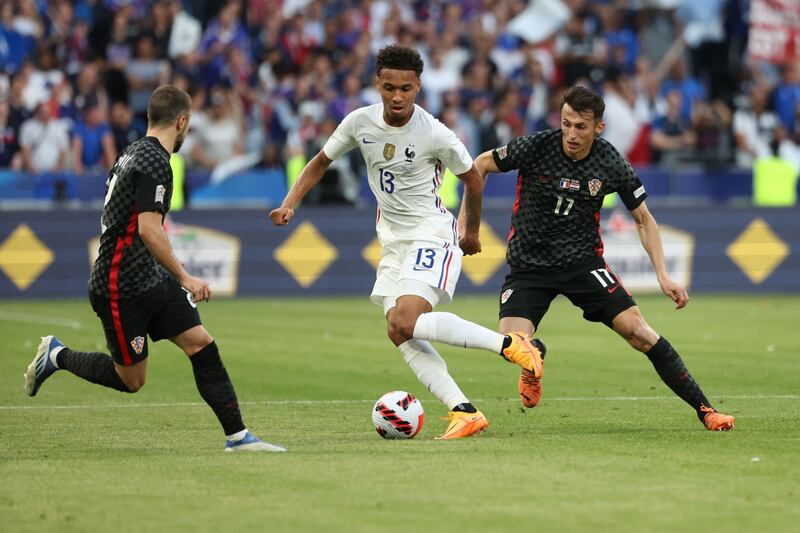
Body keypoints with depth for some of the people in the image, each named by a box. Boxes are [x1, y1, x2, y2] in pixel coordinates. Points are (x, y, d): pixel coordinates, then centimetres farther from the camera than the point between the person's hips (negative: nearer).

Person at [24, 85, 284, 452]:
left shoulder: (133, 153, 12)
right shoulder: (154, 161, -19)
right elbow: (148, 229, -26)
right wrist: (184, 277, -21)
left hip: (152, 281, 10)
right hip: (121, 288, -10)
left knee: (201, 344, -2)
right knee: (131, 380, 1)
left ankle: (237, 436, -5)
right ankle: (57, 356, 21)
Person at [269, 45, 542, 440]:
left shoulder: (435, 135, -18)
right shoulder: (360, 122, -4)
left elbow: (473, 180, 0)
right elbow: (320, 163, 12)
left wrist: (472, 232, 13)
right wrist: (289, 204, -2)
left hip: (431, 235, -7)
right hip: (392, 240, 7)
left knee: (406, 322, -26)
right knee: (400, 336, -7)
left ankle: (508, 344, -17)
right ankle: (464, 412, -10)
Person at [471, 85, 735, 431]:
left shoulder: (612, 164, -10)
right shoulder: (536, 147, -16)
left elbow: (643, 219, 3)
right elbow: (480, 165, 0)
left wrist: (663, 276, -5)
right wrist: (466, 220, -7)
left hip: (583, 260, 0)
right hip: (527, 263, 0)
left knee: (638, 331, -15)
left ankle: (704, 410, -5)